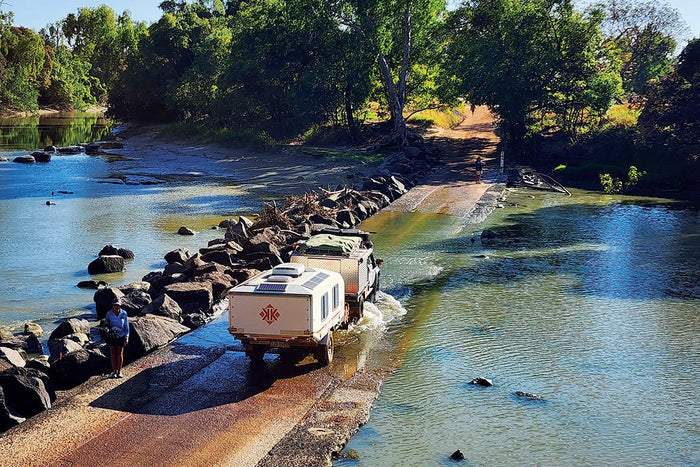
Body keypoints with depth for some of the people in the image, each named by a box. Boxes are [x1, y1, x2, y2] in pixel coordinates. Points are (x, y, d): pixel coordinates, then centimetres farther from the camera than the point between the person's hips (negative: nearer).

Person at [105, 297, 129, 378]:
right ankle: (114, 371, 13)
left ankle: (119, 371, 13)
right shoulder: (109, 314, -5)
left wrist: (127, 337, -3)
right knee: (112, 354, 3)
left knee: (120, 354, 2)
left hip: (121, 336, -1)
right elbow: (106, 323, 7)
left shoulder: (124, 314, -7)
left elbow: (126, 326, 0)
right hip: (111, 336, 1)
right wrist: (107, 328, -15)